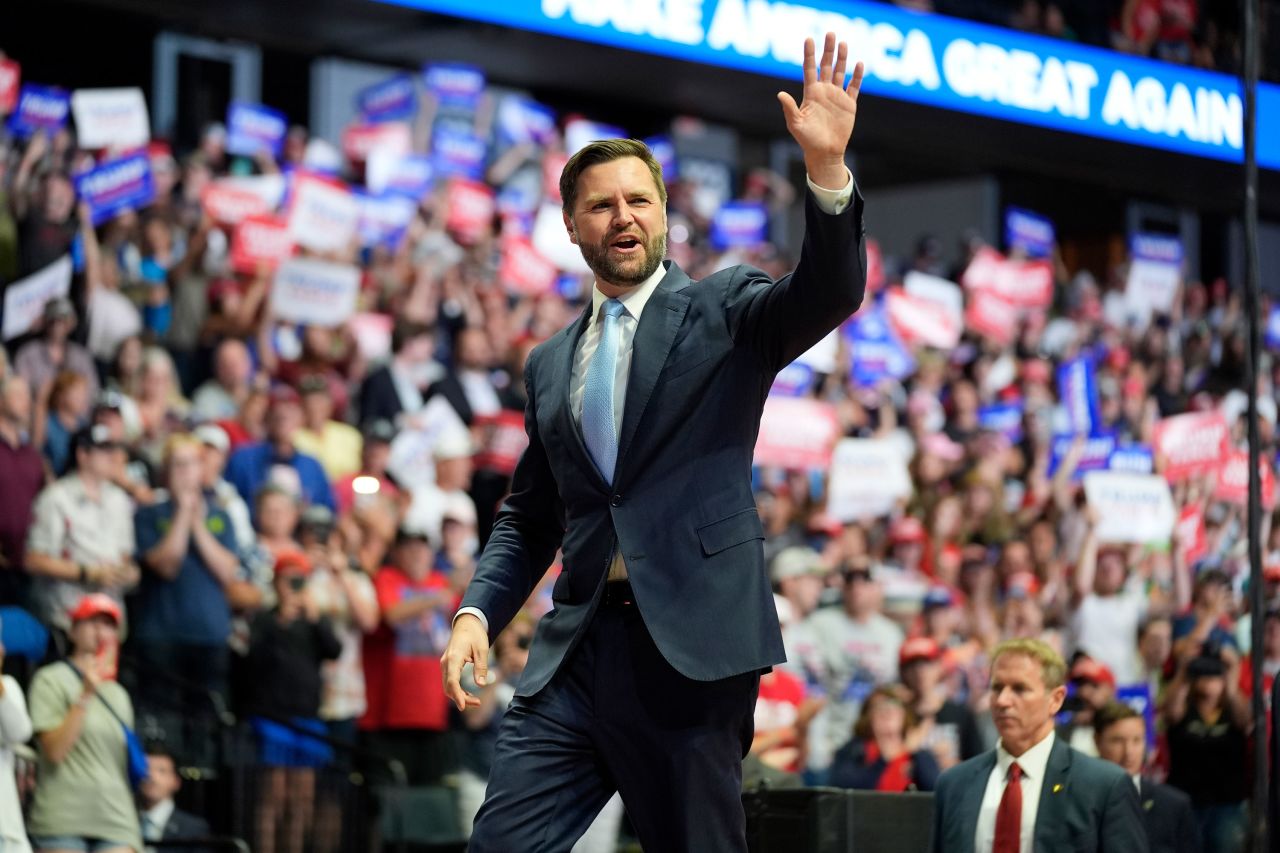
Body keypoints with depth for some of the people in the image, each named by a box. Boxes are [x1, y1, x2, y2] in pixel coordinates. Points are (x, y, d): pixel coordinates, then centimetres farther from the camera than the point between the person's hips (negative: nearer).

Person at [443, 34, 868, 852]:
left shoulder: (723, 310, 5)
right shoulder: (551, 364, 18)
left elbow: (829, 293, -14)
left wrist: (828, 169, -30)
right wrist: (478, 610, 4)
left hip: (692, 651, -4)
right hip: (576, 654, 4)